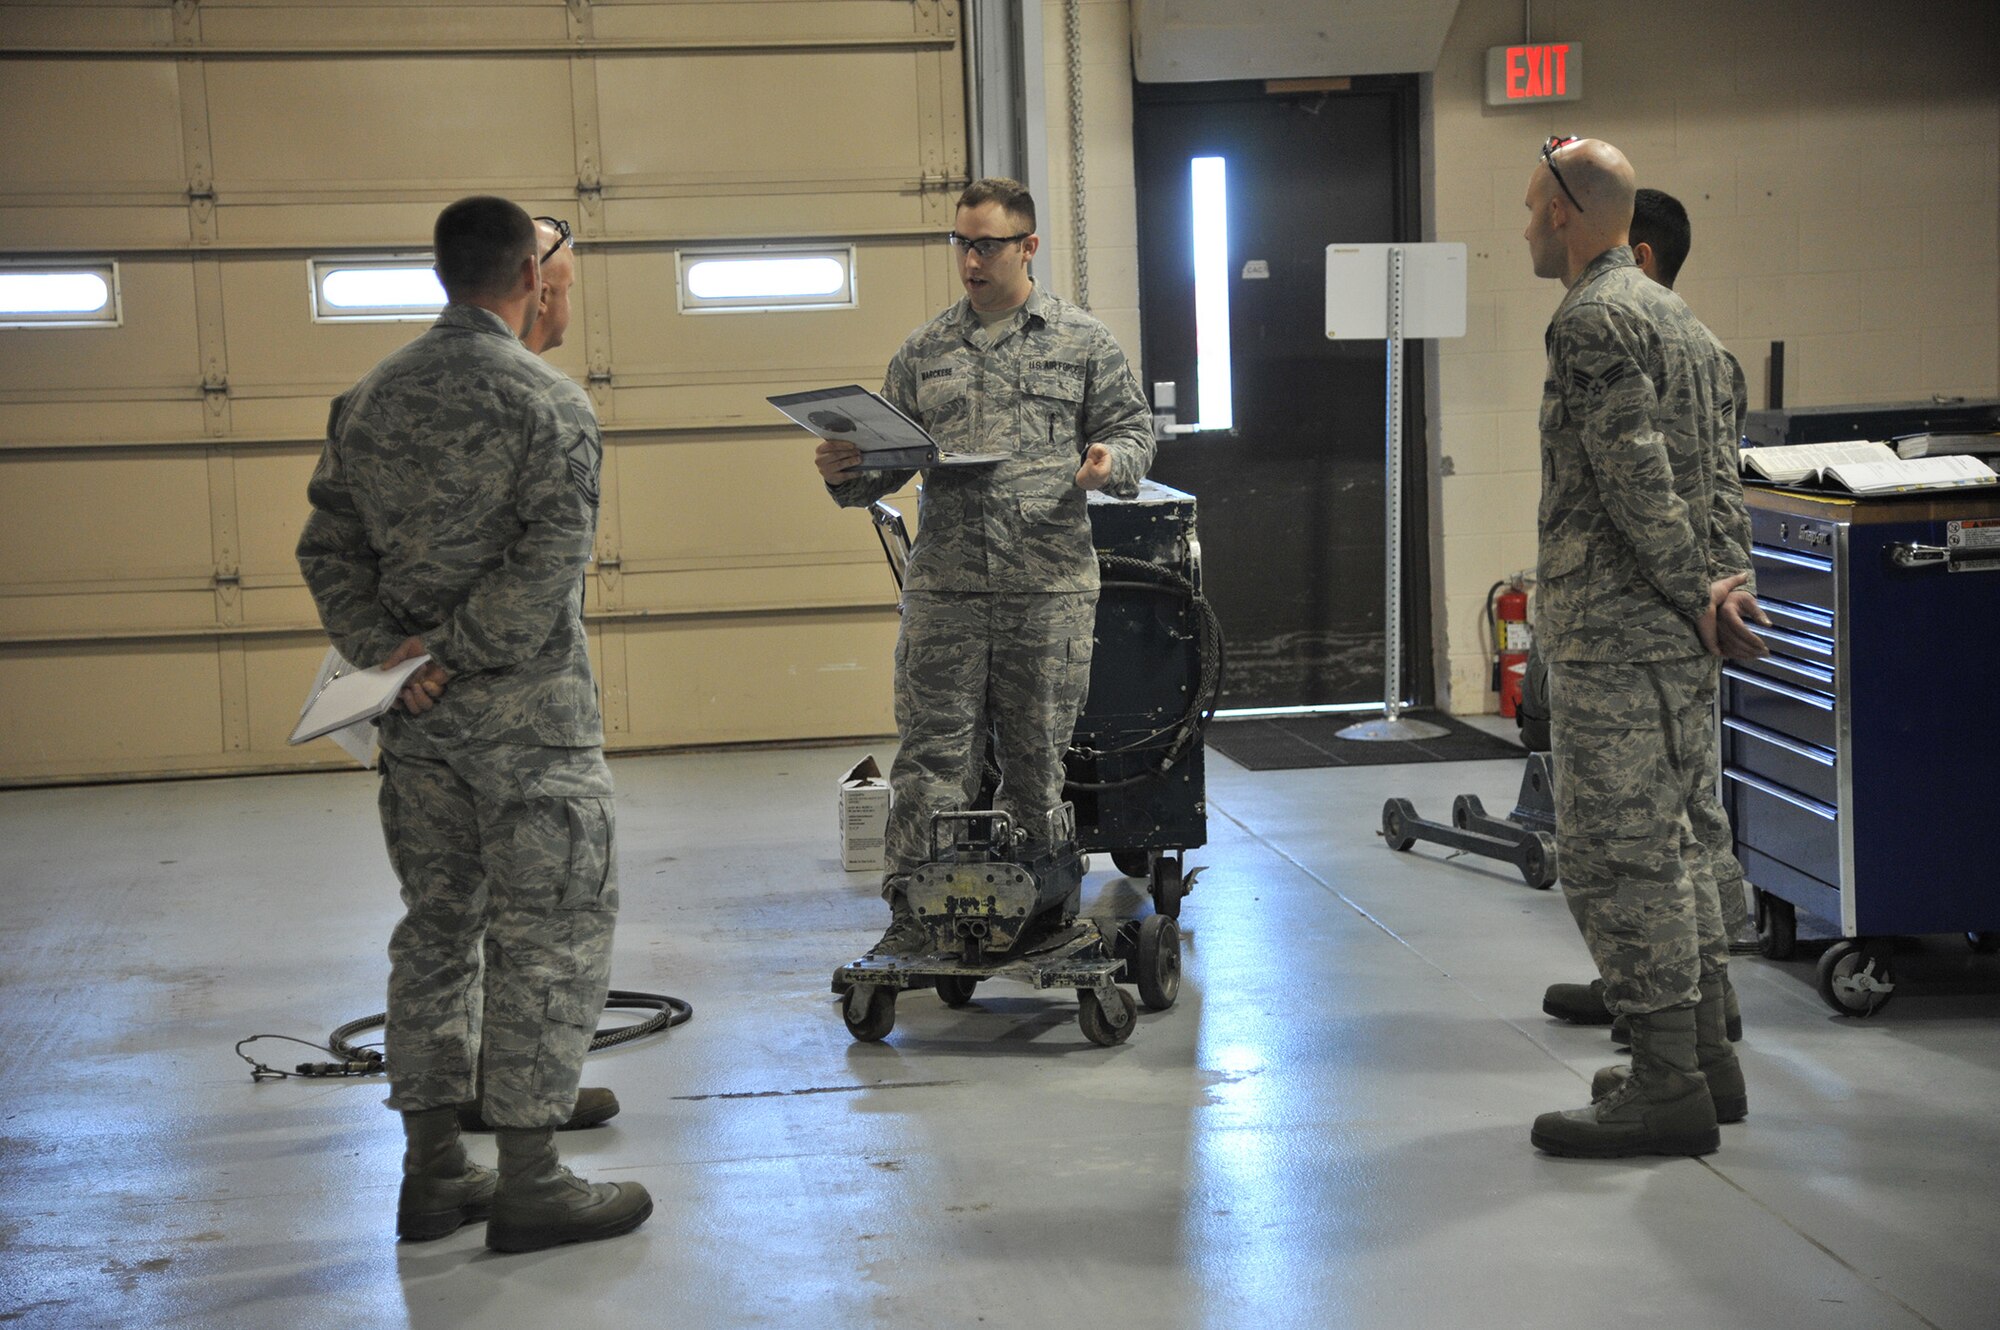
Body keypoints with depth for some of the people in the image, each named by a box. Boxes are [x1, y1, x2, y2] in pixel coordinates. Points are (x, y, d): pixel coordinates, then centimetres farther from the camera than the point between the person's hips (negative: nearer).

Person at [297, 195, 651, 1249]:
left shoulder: (369, 399, 9)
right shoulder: (548, 401, -11)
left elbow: (327, 545, 7)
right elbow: (549, 561, -20)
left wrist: (384, 649, 0)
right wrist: (456, 653, -14)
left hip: (415, 718, 7)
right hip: (526, 709, -7)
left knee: (437, 924, 15)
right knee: (549, 935, 0)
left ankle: (433, 1171, 19)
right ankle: (529, 1182, 3)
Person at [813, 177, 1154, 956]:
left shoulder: (1082, 342, 7)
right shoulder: (923, 352, 13)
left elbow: (1132, 428, 8)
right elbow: (889, 459, 14)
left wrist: (1111, 462, -14)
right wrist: (844, 474, -6)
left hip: (1049, 590, -1)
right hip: (943, 590, 1)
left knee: (1036, 759, 8)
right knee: (930, 755, -2)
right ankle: (913, 915, 4)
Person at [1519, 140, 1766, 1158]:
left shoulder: (1591, 320, -14)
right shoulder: (1675, 317, 18)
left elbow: (1637, 479, -21)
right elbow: (1720, 467, 16)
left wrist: (1695, 592, -15)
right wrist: (1722, 580, 11)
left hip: (1612, 634, -10)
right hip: (1674, 641, 10)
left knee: (1616, 854, -6)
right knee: (1664, 843, 17)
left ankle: (1667, 1085, -3)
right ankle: (1702, 1048, 24)